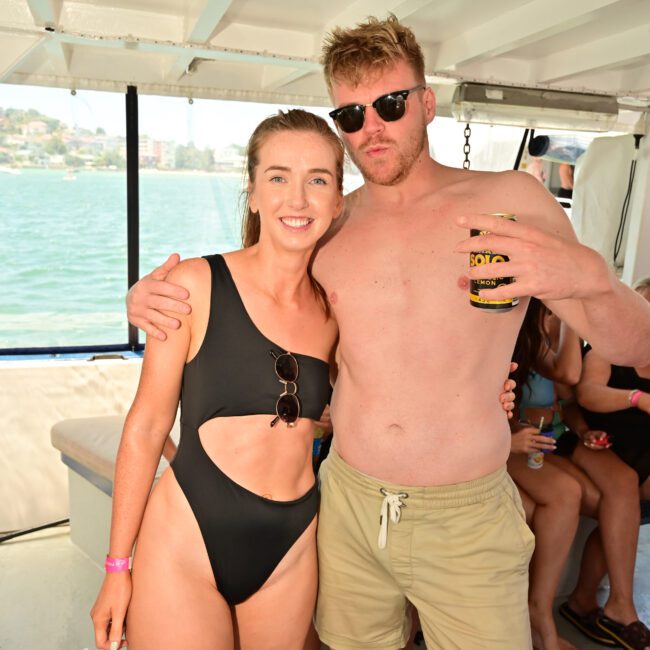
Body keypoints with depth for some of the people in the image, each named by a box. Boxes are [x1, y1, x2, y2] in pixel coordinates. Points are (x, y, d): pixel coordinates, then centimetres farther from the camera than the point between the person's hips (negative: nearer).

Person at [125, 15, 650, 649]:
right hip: (347, 506, 3)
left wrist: (590, 277, -27)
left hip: (466, 520, -2)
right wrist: (151, 296, -7)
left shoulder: (510, 201, -5)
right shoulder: (324, 226, 1)